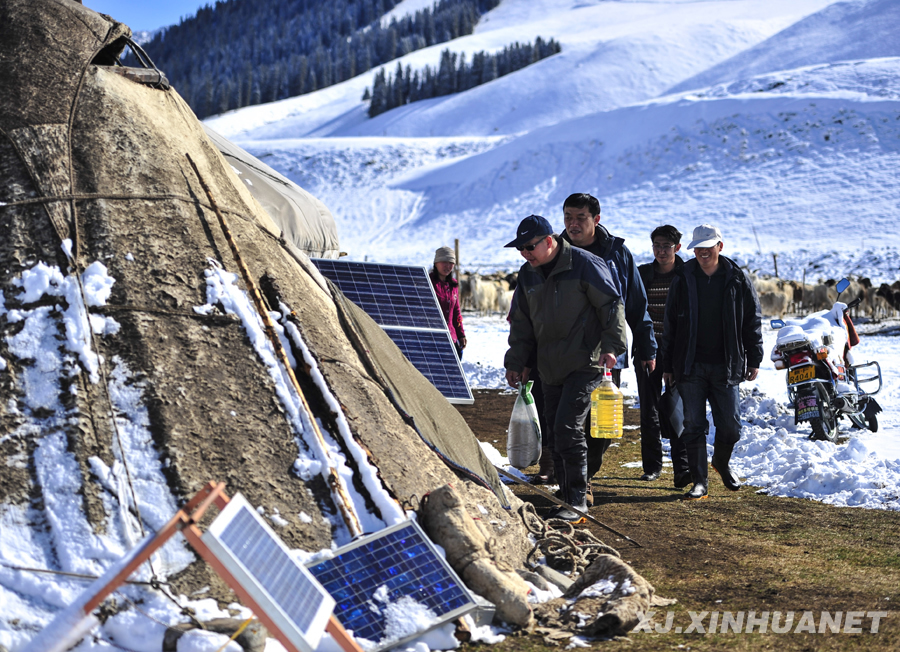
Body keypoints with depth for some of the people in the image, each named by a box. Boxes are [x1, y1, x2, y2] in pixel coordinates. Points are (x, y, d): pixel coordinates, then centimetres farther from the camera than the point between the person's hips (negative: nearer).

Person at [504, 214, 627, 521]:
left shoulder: (584, 264, -9)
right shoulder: (527, 275, 11)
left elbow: (612, 305, -7)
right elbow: (521, 323, 18)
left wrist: (611, 346, -14)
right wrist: (516, 361, 13)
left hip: (584, 364, -7)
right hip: (550, 368, 7)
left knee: (567, 427, -15)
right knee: (556, 433, 9)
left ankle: (578, 500, -7)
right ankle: (567, 497, 19)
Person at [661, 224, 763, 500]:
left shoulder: (737, 279, 1)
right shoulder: (683, 279, 3)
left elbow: (753, 320, 7)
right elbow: (670, 323, 6)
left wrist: (754, 359, 4)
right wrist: (667, 365, 5)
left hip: (726, 366, 0)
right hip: (691, 365, 0)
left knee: (730, 425, 4)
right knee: (694, 425, 0)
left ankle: (722, 463, 34)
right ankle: (699, 482, 7)